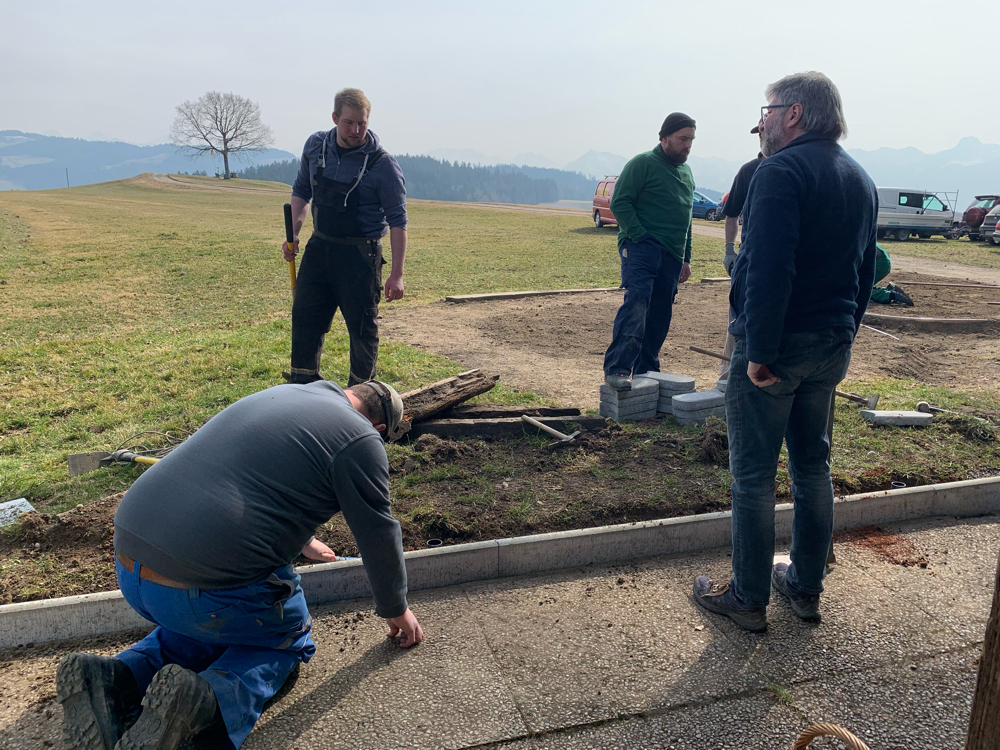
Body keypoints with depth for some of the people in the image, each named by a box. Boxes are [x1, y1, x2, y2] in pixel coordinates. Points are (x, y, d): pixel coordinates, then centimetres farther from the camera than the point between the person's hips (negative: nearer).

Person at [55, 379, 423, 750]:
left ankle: (114, 678, 8)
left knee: (207, 625, 33)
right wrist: (397, 612, 22)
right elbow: (378, 536, 4)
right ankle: (206, 699, -9)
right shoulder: (360, 440, -4)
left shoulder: (280, 393, 20)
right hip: (204, 583, -8)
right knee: (291, 637, 19)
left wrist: (302, 541, 53)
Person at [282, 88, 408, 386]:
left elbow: (398, 221, -12)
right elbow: (301, 191, 17)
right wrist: (293, 234, 5)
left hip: (360, 255, -5)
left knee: (362, 325, 2)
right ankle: (303, 382, 25)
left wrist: (396, 274, -16)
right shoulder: (316, 146, 3)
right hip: (319, 247, 5)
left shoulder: (382, 163, -13)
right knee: (304, 316, 8)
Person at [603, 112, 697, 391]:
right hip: (642, 247, -8)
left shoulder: (686, 172, 24)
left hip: (671, 255, 8)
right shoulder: (643, 164, -1)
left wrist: (686, 258, 24)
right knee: (636, 301, -25)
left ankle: (646, 373, 15)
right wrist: (640, 236, -18)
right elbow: (619, 203, -9)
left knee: (659, 317, 6)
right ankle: (616, 369, -30)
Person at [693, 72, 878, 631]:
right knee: (814, 465, 17)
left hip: (776, 348, -8)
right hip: (832, 348, 9)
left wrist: (759, 351, -22)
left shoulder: (782, 171, -14)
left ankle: (749, 598, 13)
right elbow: (865, 272, 19)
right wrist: (844, 337, 22)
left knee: (754, 475, 2)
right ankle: (807, 586, 30)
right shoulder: (861, 179, 15)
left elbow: (769, 270, -25)